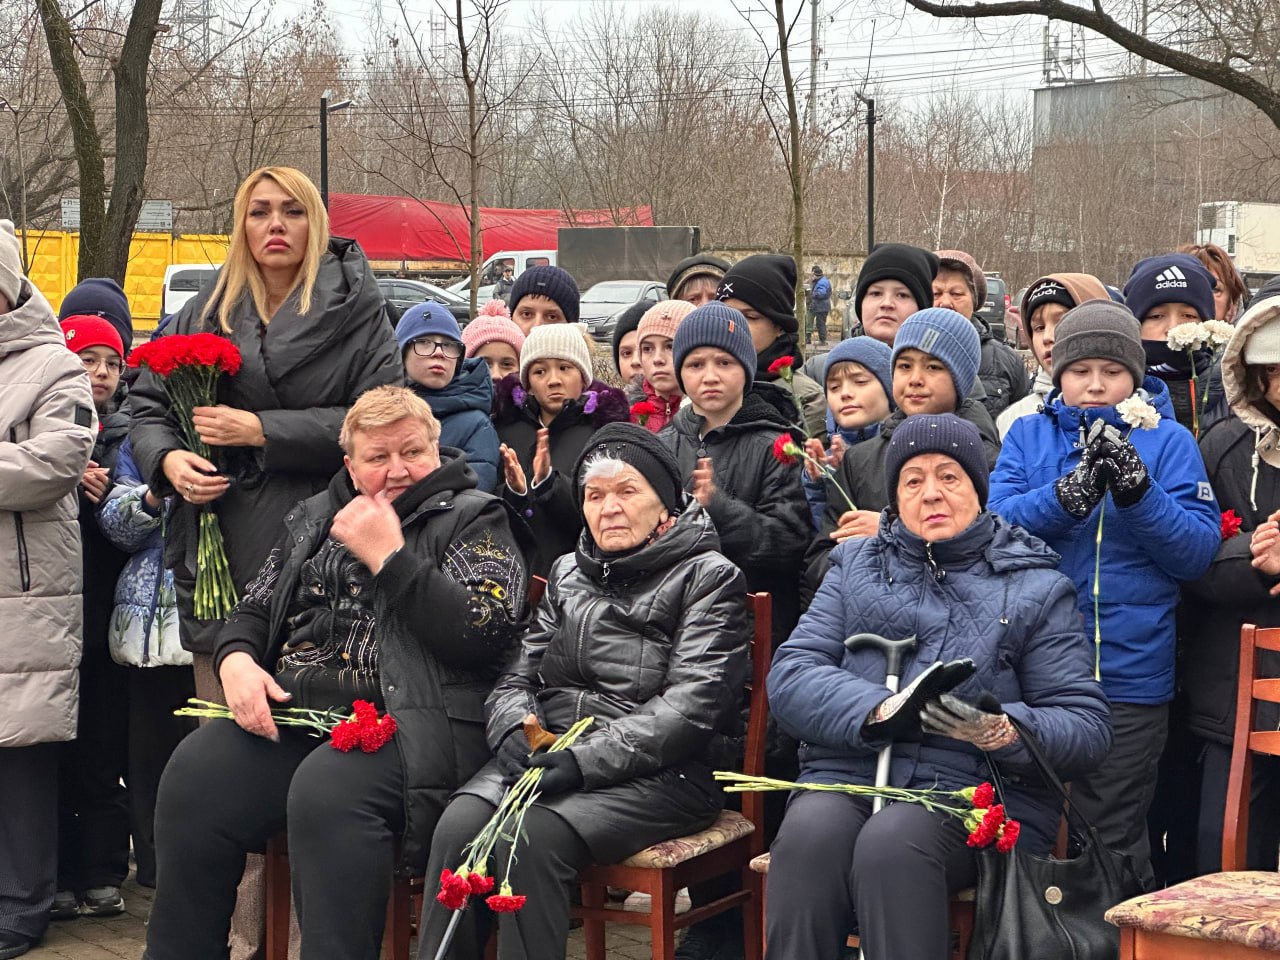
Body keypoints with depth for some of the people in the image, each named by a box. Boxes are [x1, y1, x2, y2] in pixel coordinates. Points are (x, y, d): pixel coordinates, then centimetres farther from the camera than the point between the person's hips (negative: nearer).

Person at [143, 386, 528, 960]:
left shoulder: (474, 520, 6)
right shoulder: (314, 518, 23)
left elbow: (486, 631, -10)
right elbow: (254, 610, 27)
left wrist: (389, 556, -9)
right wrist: (236, 659, 3)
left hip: (408, 722, -5)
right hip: (290, 715, 6)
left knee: (327, 789, -35)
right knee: (195, 774, -20)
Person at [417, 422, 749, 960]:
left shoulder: (709, 577, 3)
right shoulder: (569, 573, 22)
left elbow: (690, 705, -9)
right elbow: (517, 677, 17)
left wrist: (587, 759, -20)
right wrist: (516, 729, -8)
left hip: (658, 772, -5)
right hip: (547, 753, 5)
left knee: (532, 836, -32)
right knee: (460, 824, -26)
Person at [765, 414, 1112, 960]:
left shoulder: (1035, 587, 11)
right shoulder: (856, 566, 18)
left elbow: (1088, 728, 3)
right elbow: (789, 678, 5)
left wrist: (999, 730, -18)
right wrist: (877, 710, -14)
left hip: (977, 791, -2)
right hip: (849, 773, 2)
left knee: (894, 842, -34)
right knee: (809, 834, -32)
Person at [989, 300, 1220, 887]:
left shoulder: (1168, 441, 3)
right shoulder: (1028, 435, 8)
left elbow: (1198, 553, -5)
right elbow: (996, 524, -7)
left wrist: (1139, 493, -21)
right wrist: (1067, 496, -24)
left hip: (1129, 675, -2)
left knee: (1114, 839, 7)